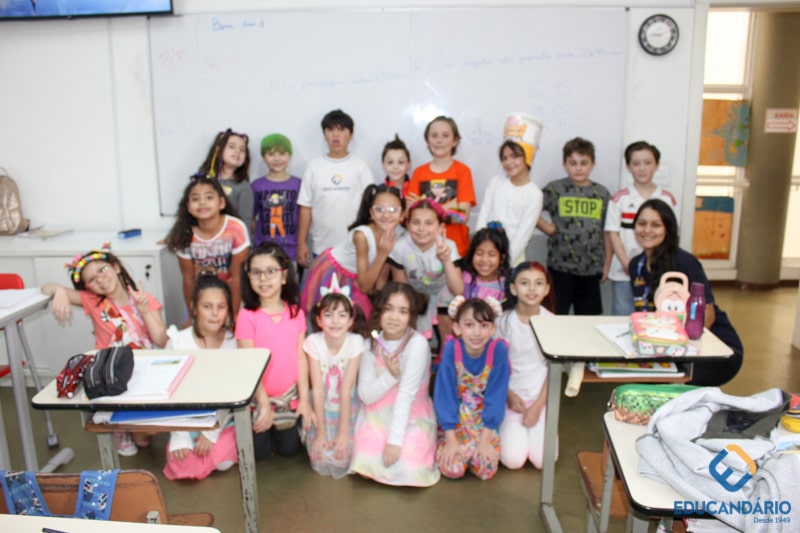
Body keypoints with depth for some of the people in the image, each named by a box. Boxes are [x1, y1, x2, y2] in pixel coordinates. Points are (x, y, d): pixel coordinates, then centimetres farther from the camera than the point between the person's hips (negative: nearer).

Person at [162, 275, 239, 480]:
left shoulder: (234, 342, -12)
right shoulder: (177, 342, -12)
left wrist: (212, 432, -15)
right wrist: (179, 437, -14)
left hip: (223, 420, 0)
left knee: (223, 462, -19)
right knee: (185, 467, -16)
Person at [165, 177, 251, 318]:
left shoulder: (236, 228, -28)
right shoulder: (185, 235, -21)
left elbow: (236, 277, -21)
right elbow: (188, 280, -11)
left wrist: (233, 315, -17)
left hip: (229, 293, -1)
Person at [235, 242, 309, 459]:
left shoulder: (296, 312, -5)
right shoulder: (247, 316, -16)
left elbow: (301, 357, -3)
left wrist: (304, 399, -5)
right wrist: (264, 403, -16)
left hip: (289, 395, 3)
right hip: (258, 397, -3)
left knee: (288, 449, 11)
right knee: (259, 452, 8)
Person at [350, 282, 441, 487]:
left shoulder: (417, 343, -19)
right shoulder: (371, 344, -4)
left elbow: (407, 394, -21)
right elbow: (366, 395, -8)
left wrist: (395, 439, -23)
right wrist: (390, 375, -25)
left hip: (412, 419, -3)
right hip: (377, 418, 3)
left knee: (406, 469, -21)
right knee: (369, 462, -17)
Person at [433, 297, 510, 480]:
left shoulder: (498, 350, -19)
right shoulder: (451, 349, -20)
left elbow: (496, 397, -15)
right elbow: (445, 394, -16)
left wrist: (485, 439, -17)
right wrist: (451, 439, -17)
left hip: (485, 421, 1)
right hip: (454, 419, 0)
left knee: (486, 469, -17)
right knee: (452, 469, -17)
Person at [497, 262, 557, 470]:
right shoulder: (504, 321, -7)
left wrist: (538, 406, -8)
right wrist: (509, 395, -13)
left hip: (541, 396, 1)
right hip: (511, 394, 0)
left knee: (543, 461, -12)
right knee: (513, 460, -13)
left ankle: (536, 425, 18)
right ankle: (506, 427, 17)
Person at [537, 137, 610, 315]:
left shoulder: (601, 193, 6)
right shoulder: (555, 189, -2)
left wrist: (607, 263, 7)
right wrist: (548, 228, -7)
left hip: (591, 267, 3)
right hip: (560, 266, -3)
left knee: (588, 317, 12)